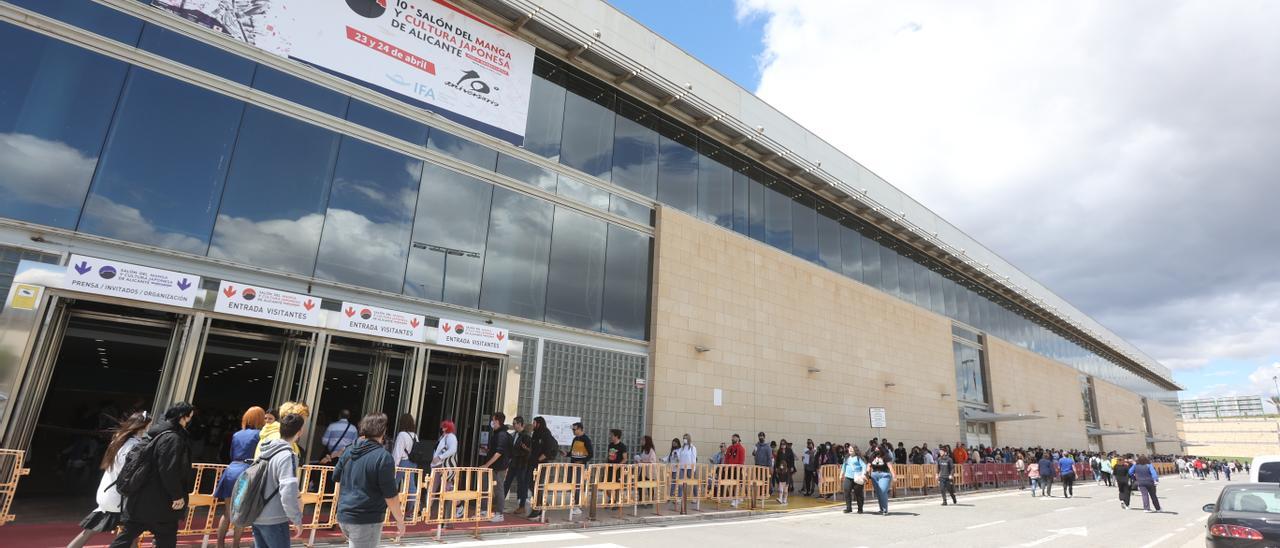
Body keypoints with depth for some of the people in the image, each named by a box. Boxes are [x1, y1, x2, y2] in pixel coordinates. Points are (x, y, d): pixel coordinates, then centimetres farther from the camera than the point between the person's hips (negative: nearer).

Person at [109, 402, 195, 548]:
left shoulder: (156, 433, 10)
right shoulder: (172, 438, -20)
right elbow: (169, 471, -24)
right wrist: (178, 495, -17)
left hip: (140, 497, 9)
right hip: (160, 502, -9)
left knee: (127, 535, 14)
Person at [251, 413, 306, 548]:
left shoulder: (267, 451, 6)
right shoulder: (287, 456, -20)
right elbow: (288, 493, -26)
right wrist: (297, 521, -16)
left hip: (256, 517, 8)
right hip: (274, 521, -8)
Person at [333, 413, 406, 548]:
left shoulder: (348, 450, 3)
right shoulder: (383, 457, -18)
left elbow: (337, 478, 16)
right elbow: (391, 495, -16)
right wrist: (400, 521, -6)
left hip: (344, 516, 7)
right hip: (366, 520, -7)